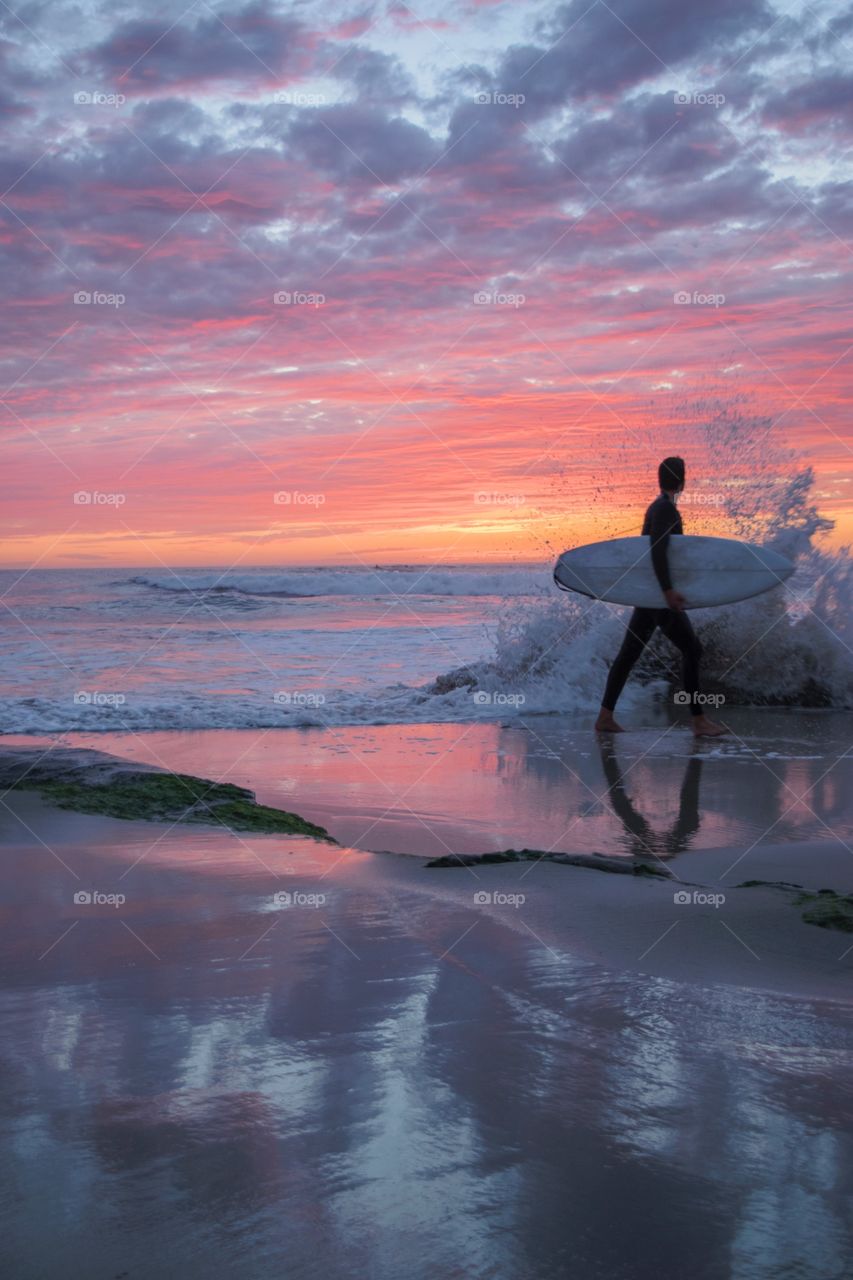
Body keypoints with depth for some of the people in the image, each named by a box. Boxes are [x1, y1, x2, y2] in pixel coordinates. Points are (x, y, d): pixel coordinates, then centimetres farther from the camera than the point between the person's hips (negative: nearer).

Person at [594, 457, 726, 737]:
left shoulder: (657, 507, 17)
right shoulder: (665, 508, -14)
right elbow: (657, 549, -25)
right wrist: (668, 590, -30)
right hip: (657, 592, -10)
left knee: (629, 652, 8)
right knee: (691, 649, -7)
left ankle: (605, 717, 10)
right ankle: (698, 720, -5)